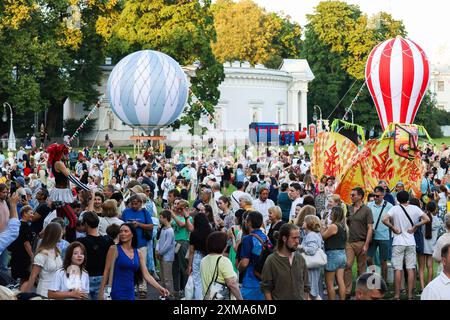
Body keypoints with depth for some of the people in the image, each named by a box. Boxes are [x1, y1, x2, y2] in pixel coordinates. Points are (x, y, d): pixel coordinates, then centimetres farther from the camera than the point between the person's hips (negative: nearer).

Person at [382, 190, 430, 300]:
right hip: (411, 242, 2)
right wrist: (415, 227, 1)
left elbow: (384, 220, -18)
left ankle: (397, 295, 2)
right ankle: (410, 295, 7)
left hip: (398, 242, -2)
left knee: (398, 269, 1)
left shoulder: (395, 209, -6)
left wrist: (393, 228, -7)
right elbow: (427, 219, -5)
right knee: (411, 269, 6)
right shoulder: (414, 208, -1)